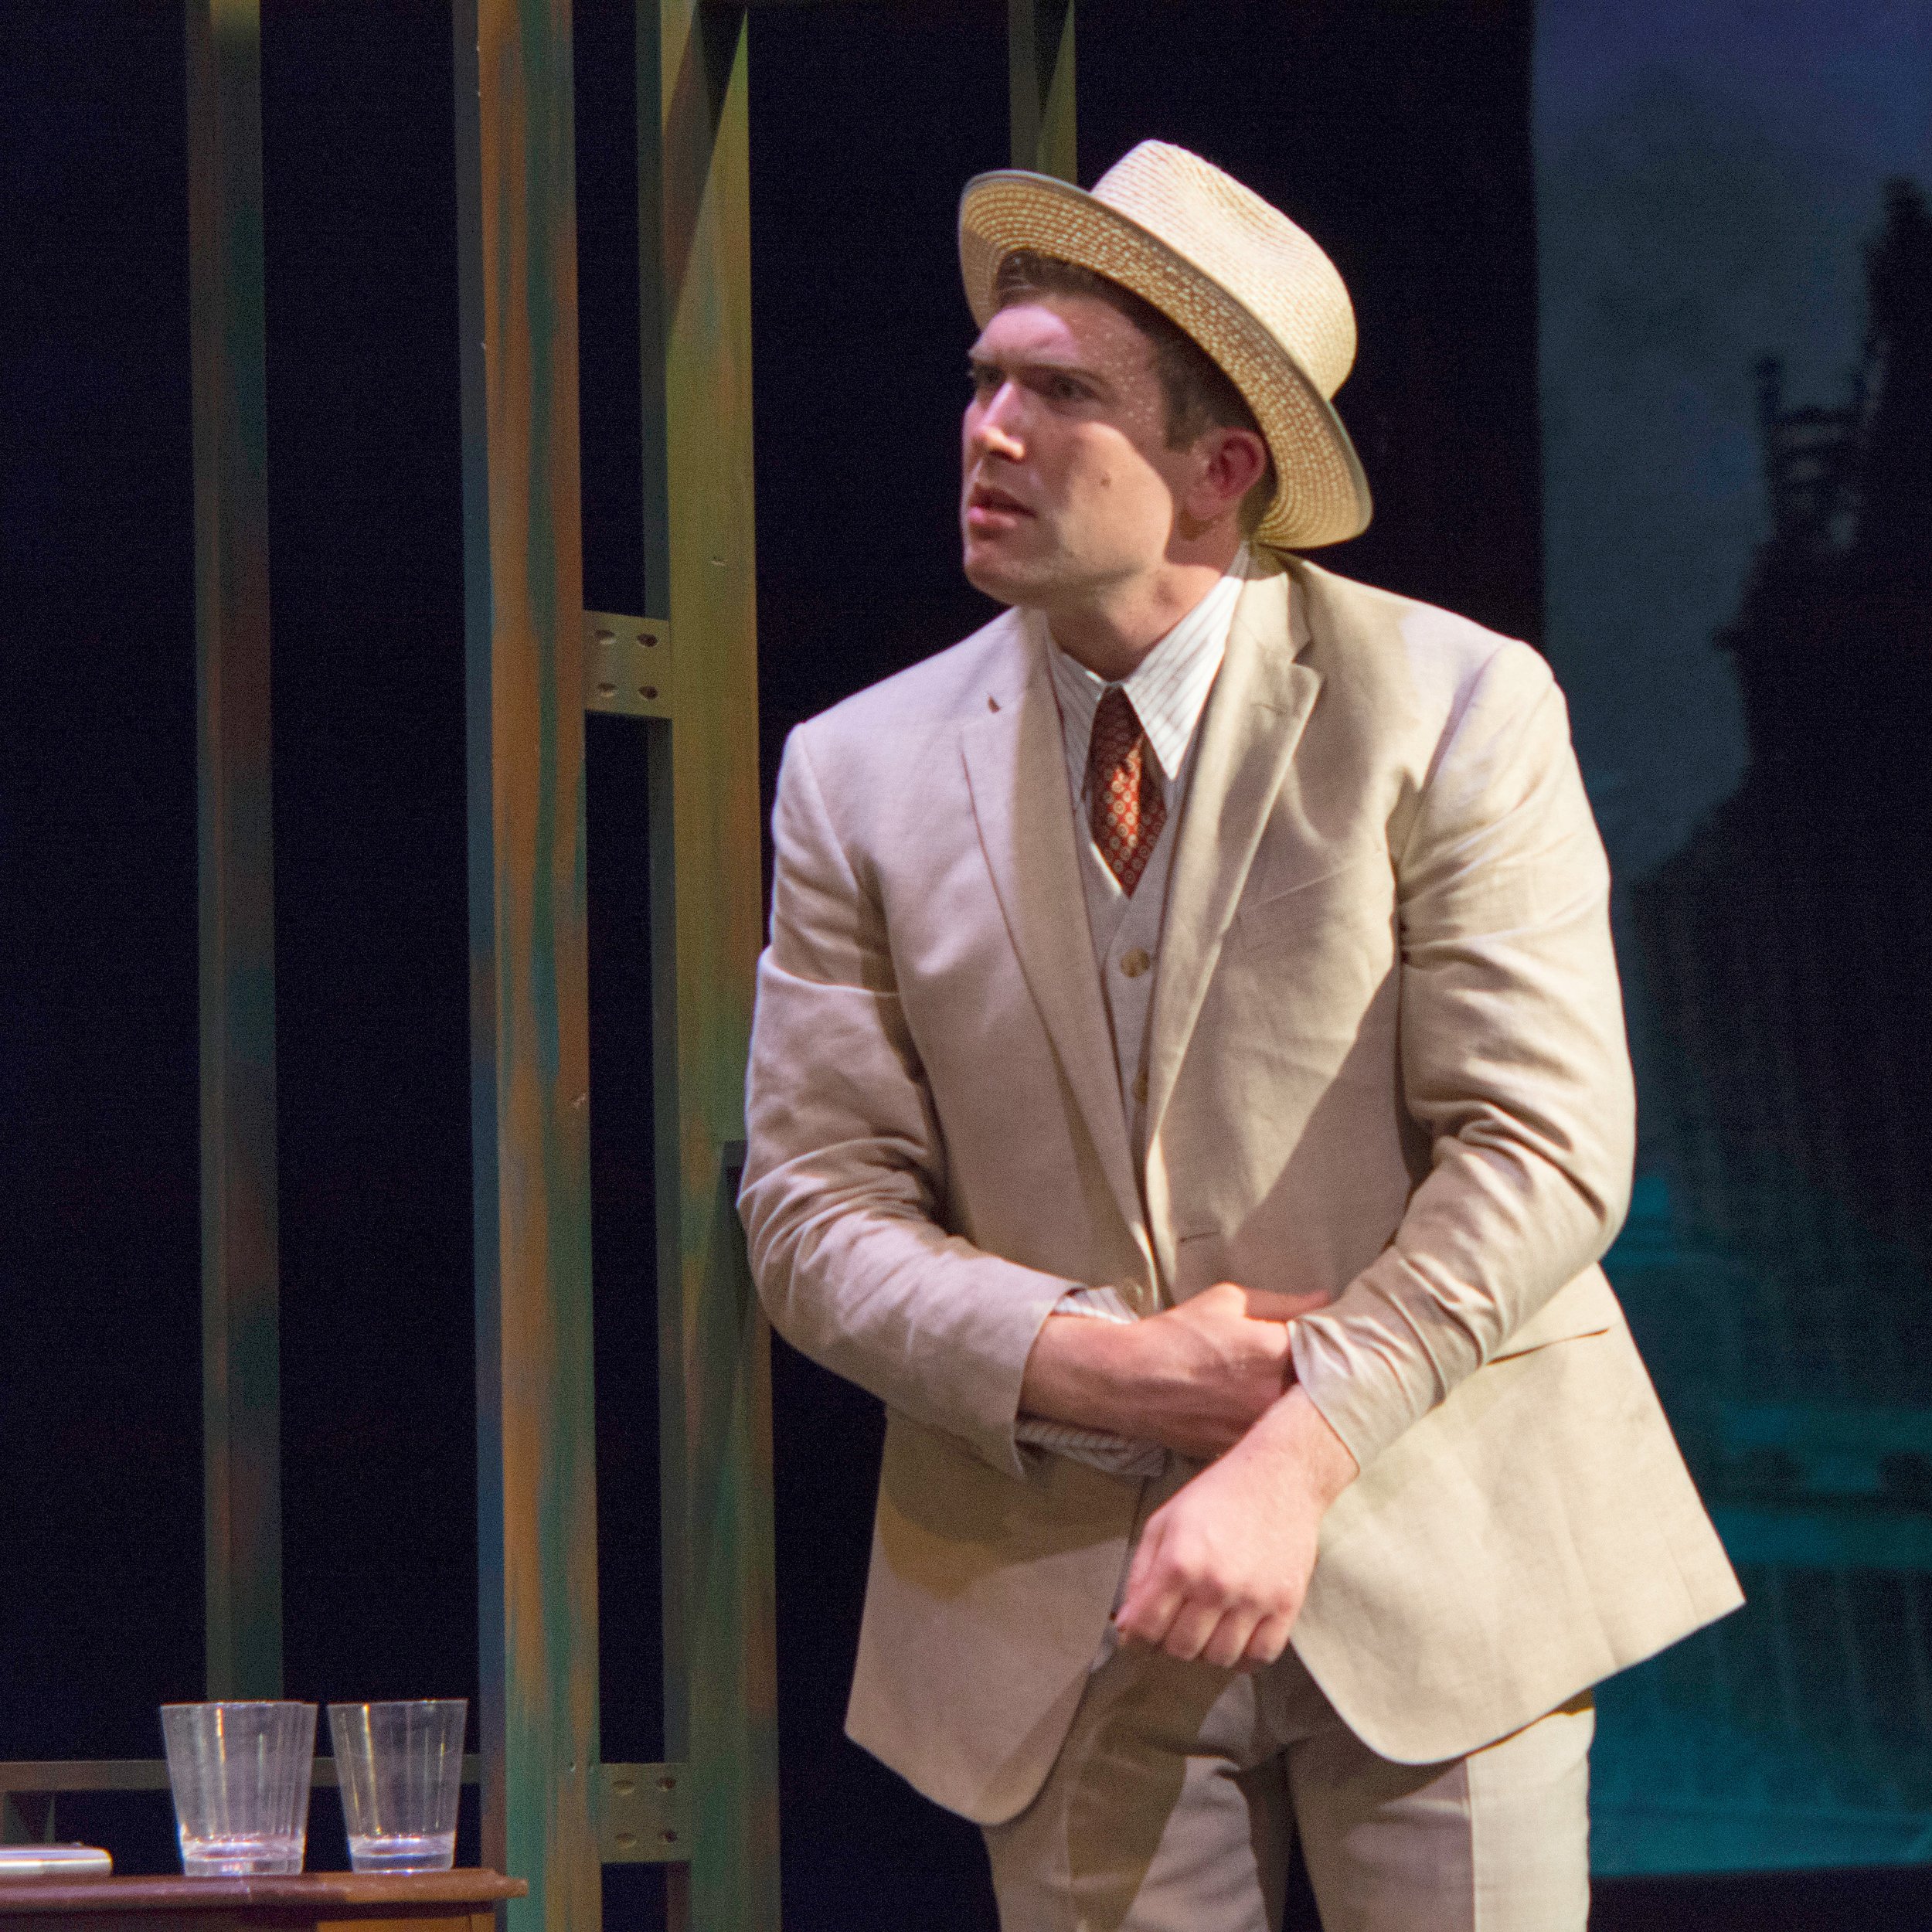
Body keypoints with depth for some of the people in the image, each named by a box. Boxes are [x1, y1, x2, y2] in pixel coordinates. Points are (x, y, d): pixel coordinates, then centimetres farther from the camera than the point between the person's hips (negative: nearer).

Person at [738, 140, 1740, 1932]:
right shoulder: (860, 774, 4)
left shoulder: (1455, 710, -4)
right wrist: (1095, 1366, -15)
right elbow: (815, 1209, 2)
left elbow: (1542, 1145, -10)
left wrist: (1299, 1456, -20)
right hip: (1061, 1613, 2)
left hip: (1431, 1567, -2)